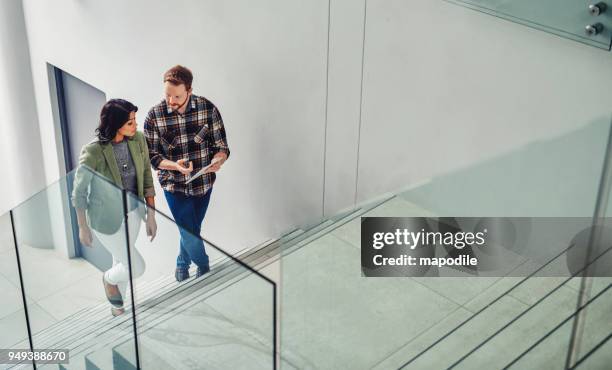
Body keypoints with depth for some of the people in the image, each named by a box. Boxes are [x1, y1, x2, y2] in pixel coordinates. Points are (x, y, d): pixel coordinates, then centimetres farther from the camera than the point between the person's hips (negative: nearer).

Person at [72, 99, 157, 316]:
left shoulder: (138, 140, -14)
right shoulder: (93, 152, -29)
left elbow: (146, 178, -1)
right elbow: (79, 192, -15)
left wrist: (151, 214, 0)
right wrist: (83, 228, -7)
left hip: (133, 212, 5)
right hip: (107, 218, -5)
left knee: (123, 261, 23)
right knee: (136, 268, 2)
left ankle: (117, 305, 50)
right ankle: (109, 279, 37)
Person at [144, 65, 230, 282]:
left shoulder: (208, 109, -14)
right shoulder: (154, 116, -15)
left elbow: (221, 146, -8)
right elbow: (152, 155, -9)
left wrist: (217, 160, -31)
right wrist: (175, 165, -28)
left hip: (203, 183, 2)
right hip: (174, 185, -2)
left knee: (191, 230, 21)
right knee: (190, 233, 0)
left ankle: (182, 265, 50)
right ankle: (205, 268, 31)